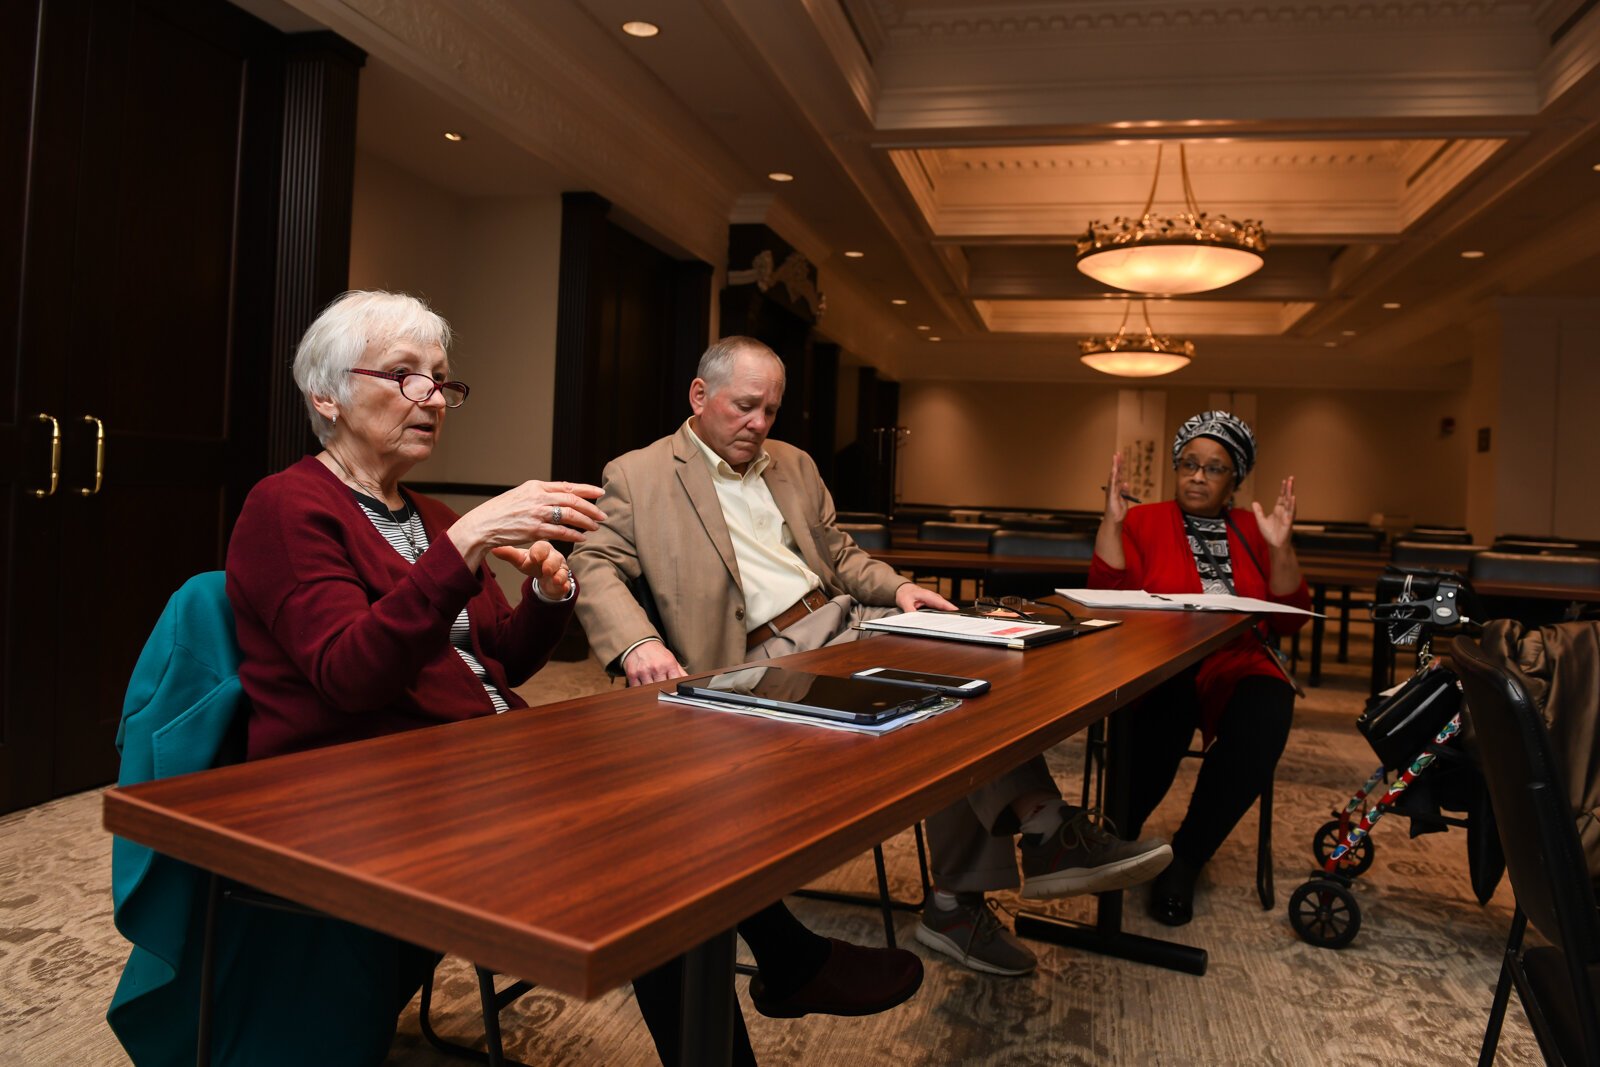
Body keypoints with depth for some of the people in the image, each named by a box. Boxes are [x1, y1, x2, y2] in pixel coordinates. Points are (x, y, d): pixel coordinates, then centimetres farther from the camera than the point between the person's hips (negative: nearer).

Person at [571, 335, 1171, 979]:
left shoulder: (794, 465, 22)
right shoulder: (637, 477, 3)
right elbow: (594, 565, -6)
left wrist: (894, 588, 2)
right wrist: (635, 643, -26)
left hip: (845, 620, 7)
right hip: (770, 658, -7)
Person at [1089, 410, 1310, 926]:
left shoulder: (1254, 529, 14)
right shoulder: (1143, 521, 8)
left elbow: (1287, 619, 6)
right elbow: (1110, 597, -6)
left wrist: (1280, 547, -9)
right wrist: (1111, 520, -15)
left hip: (1237, 665, 3)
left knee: (1266, 717, -31)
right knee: (1169, 710, -36)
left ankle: (1186, 856, -12)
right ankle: (1121, 833, -7)